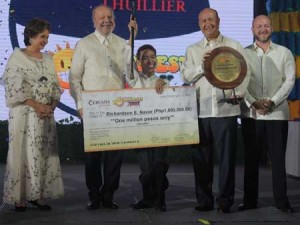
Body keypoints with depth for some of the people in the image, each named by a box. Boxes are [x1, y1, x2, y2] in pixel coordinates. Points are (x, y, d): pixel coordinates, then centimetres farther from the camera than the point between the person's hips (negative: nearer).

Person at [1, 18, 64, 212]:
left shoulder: (48, 59, 14)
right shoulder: (17, 57, -2)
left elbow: (55, 86, 13)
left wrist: (52, 106, -5)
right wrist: (36, 105, -16)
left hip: (46, 115, 5)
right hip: (25, 114, -5)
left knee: (44, 155, 4)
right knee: (23, 154, -2)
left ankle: (36, 195, 10)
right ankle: (19, 197, 4)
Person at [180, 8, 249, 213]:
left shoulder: (234, 46, 10)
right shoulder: (193, 50, 16)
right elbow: (185, 76, 6)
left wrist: (238, 93, -13)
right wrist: (202, 65, -9)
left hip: (226, 109, -2)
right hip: (200, 110, 2)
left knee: (227, 156, -2)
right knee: (201, 157, 4)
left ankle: (225, 201, 6)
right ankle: (204, 200, 13)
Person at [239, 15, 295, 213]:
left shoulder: (284, 53, 7)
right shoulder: (244, 54, 7)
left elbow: (289, 81, -2)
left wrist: (272, 102, -15)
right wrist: (253, 103, -15)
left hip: (277, 113, 0)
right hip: (251, 114, 1)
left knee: (278, 159, 2)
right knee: (251, 159, 6)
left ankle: (282, 201, 9)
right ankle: (250, 200, 14)